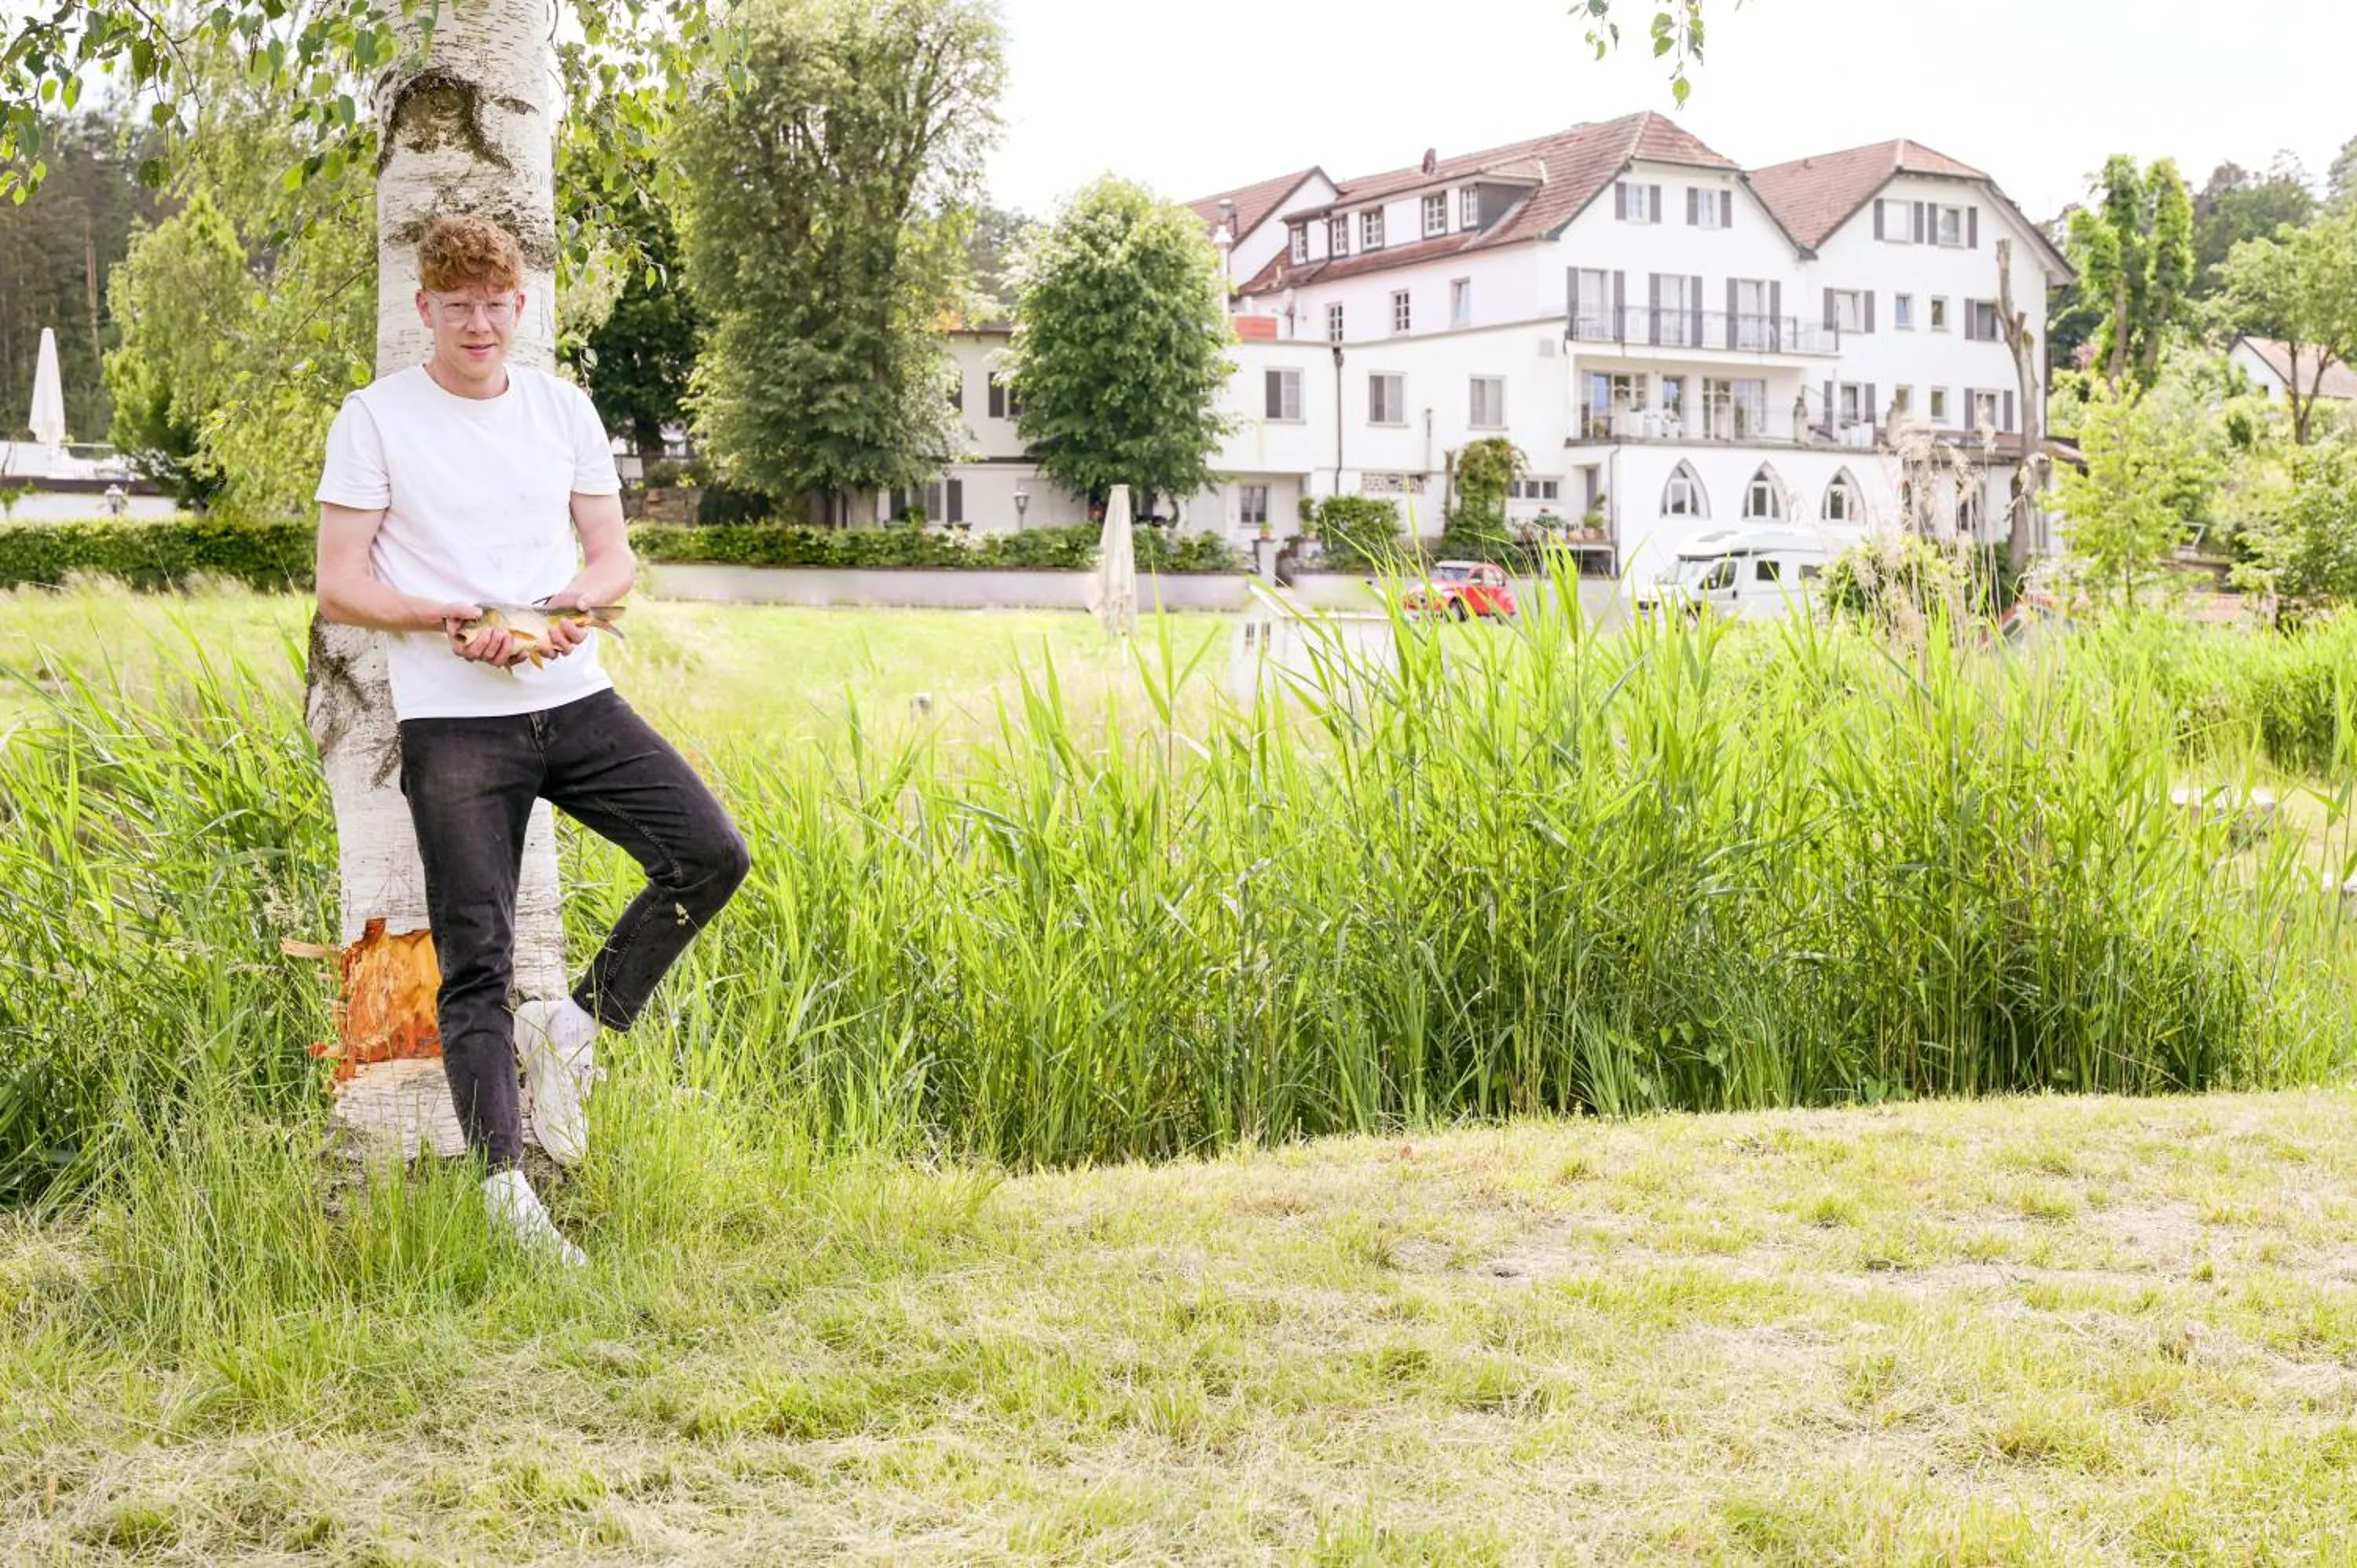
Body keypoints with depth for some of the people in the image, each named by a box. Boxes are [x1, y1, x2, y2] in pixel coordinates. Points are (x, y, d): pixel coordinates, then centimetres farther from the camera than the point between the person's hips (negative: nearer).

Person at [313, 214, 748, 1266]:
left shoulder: (564, 408, 13)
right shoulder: (375, 417, 2)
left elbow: (615, 557, 15)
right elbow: (339, 586, -2)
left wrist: (577, 601, -8)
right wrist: (453, 618, -18)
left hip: (574, 699, 4)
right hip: (452, 719, -4)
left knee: (710, 853, -13)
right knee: (476, 960, -5)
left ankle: (575, 1027, 5)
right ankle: (504, 1190, -1)